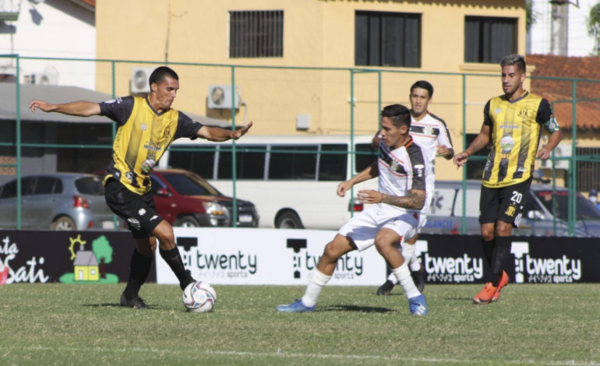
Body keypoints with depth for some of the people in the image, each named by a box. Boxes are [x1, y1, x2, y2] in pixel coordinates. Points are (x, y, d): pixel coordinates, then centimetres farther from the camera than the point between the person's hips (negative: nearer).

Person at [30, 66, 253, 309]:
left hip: (142, 190, 8)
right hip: (120, 188, -8)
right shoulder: (132, 107, -10)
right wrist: (52, 107, -15)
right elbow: (90, 109, -10)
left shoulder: (174, 119, 7)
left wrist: (231, 134, -15)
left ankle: (131, 295, 36)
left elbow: (206, 132, 4)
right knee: (165, 233, -16)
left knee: (147, 244, 18)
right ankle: (187, 283, 1)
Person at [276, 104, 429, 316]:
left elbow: (418, 201, -31)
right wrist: (351, 181, 15)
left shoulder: (414, 158, -24)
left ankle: (415, 298, -27)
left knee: (382, 241, -40)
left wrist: (383, 197, -41)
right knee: (333, 249, 3)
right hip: (379, 211, 8)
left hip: (403, 214, -8)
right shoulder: (385, 143, -1)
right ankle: (308, 302, 20)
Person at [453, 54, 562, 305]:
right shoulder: (493, 105, 13)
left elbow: (556, 131, 10)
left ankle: (492, 285, -9)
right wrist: (468, 152, 9)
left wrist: (547, 148, -10)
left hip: (518, 178, -5)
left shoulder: (537, 105, 1)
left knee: (504, 228, -14)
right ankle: (499, 276, 22)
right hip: (491, 178, 5)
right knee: (487, 232, 0)